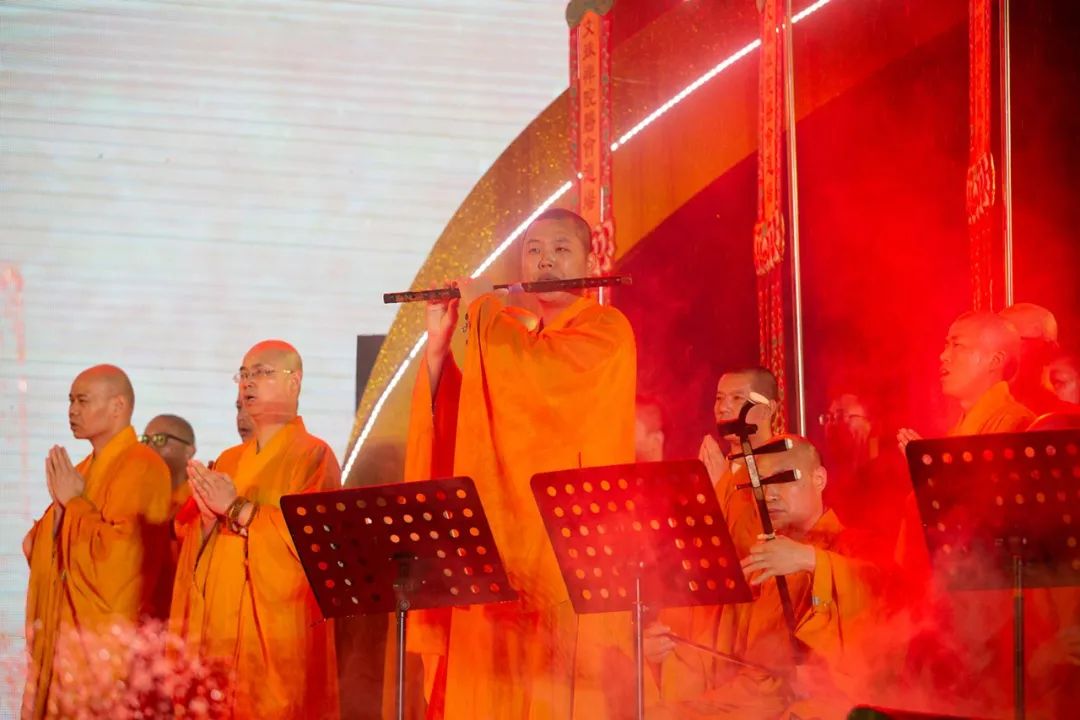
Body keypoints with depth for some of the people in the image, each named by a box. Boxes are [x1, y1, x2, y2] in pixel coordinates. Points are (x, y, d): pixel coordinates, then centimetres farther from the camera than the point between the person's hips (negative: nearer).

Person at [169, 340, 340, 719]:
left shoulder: (313, 456, -1)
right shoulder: (229, 462, 18)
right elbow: (193, 550, 14)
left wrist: (237, 509, -13)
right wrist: (207, 518, -7)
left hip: (278, 633, -6)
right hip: (217, 631, 6)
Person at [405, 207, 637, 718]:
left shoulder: (605, 330, 0)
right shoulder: (503, 339, 20)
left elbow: (540, 372, -20)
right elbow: (453, 434, 15)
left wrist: (484, 308, -5)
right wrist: (438, 345, 5)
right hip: (495, 562, 6)